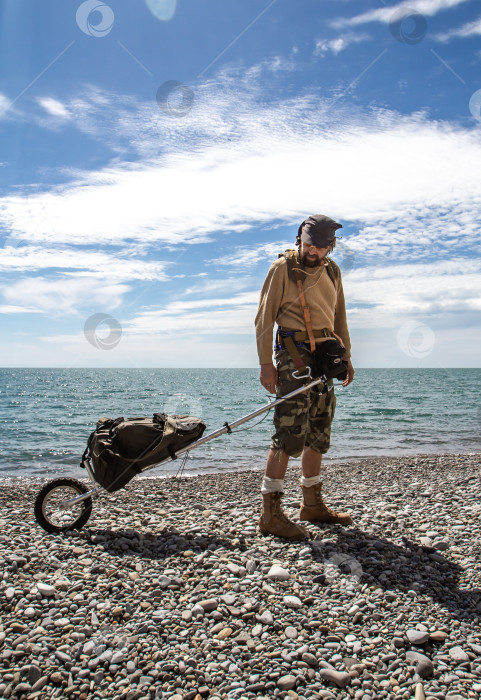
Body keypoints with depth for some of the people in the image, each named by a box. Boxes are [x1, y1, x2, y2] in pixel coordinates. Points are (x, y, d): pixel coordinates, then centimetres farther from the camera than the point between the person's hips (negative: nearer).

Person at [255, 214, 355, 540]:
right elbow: (264, 317, -7)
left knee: (319, 434, 11)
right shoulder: (283, 268, -4)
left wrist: (346, 357, 17)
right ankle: (271, 513, -7)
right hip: (294, 356, -7)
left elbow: (339, 317, 22)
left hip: (325, 357, 7)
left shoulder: (332, 271, 15)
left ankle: (313, 504, 23)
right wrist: (266, 362, -14)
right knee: (291, 434, -13)